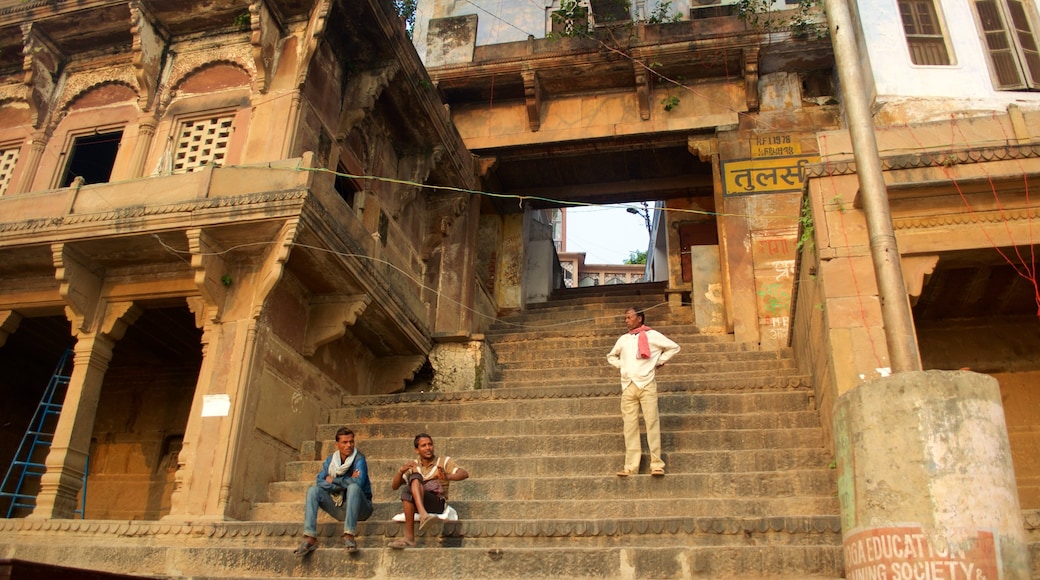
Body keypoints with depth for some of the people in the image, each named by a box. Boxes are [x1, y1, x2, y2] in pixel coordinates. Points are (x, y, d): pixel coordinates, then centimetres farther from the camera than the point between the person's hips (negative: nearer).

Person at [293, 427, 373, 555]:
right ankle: (310, 539, -25)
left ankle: (349, 536, -36)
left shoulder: (359, 459, -10)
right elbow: (319, 482, -8)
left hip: (358, 508, -4)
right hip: (338, 508, 4)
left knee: (354, 487, -34)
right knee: (313, 490, -15)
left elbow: (359, 482, -27)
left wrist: (334, 480, -13)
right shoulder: (331, 460, 5)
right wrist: (345, 483, -18)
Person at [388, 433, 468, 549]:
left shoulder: (444, 461, 9)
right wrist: (401, 470, -9)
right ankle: (423, 515, -50)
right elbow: (394, 486, 12)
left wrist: (448, 477, -31)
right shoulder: (414, 465, 19)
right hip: (416, 504, 3)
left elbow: (464, 474, -10)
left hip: (437, 503, -3)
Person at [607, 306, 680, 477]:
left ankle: (657, 464, -2)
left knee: (652, 423, -6)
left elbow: (674, 347, 7)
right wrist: (621, 365, 13)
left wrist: (659, 362, 2)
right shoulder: (623, 339, 17)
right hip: (628, 386, 4)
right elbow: (611, 356, 31)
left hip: (647, 384, -4)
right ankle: (631, 466, 3)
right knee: (630, 426, 2)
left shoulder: (652, 335, 4)